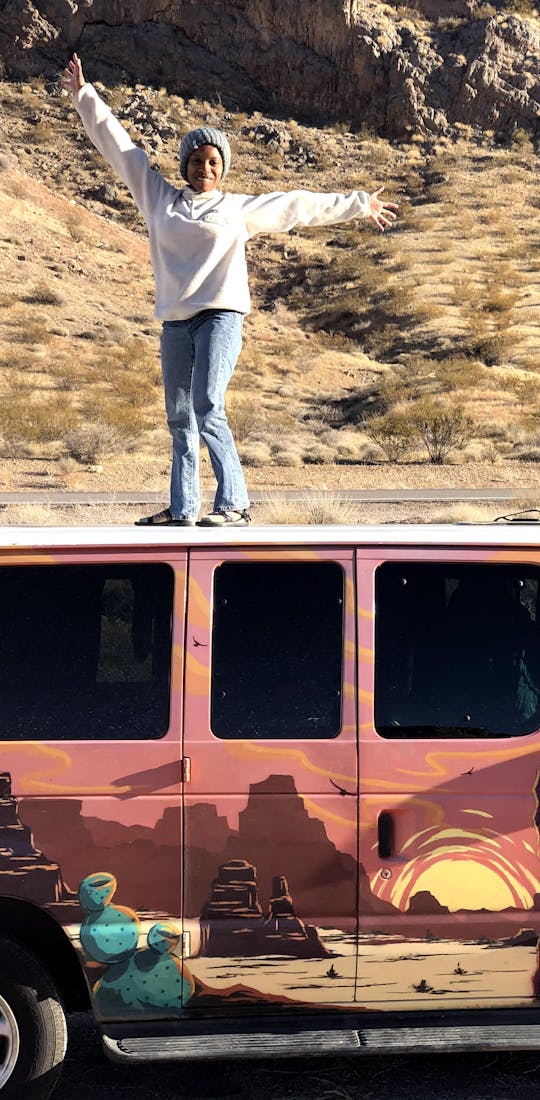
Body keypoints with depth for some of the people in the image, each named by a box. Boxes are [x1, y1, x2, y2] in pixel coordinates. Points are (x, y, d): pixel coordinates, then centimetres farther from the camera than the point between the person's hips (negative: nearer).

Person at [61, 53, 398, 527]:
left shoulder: (241, 208, 10)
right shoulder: (160, 198, 14)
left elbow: (302, 204, 17)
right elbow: (118, 145, 17)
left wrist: (360, 204, 23)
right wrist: (85, 95, 18)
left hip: (221, 317, -4)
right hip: (175, 323, 4)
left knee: (208, 410, -19)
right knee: (179, 420, 9)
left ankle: (234, 504, -17)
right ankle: (181, 508, 18)